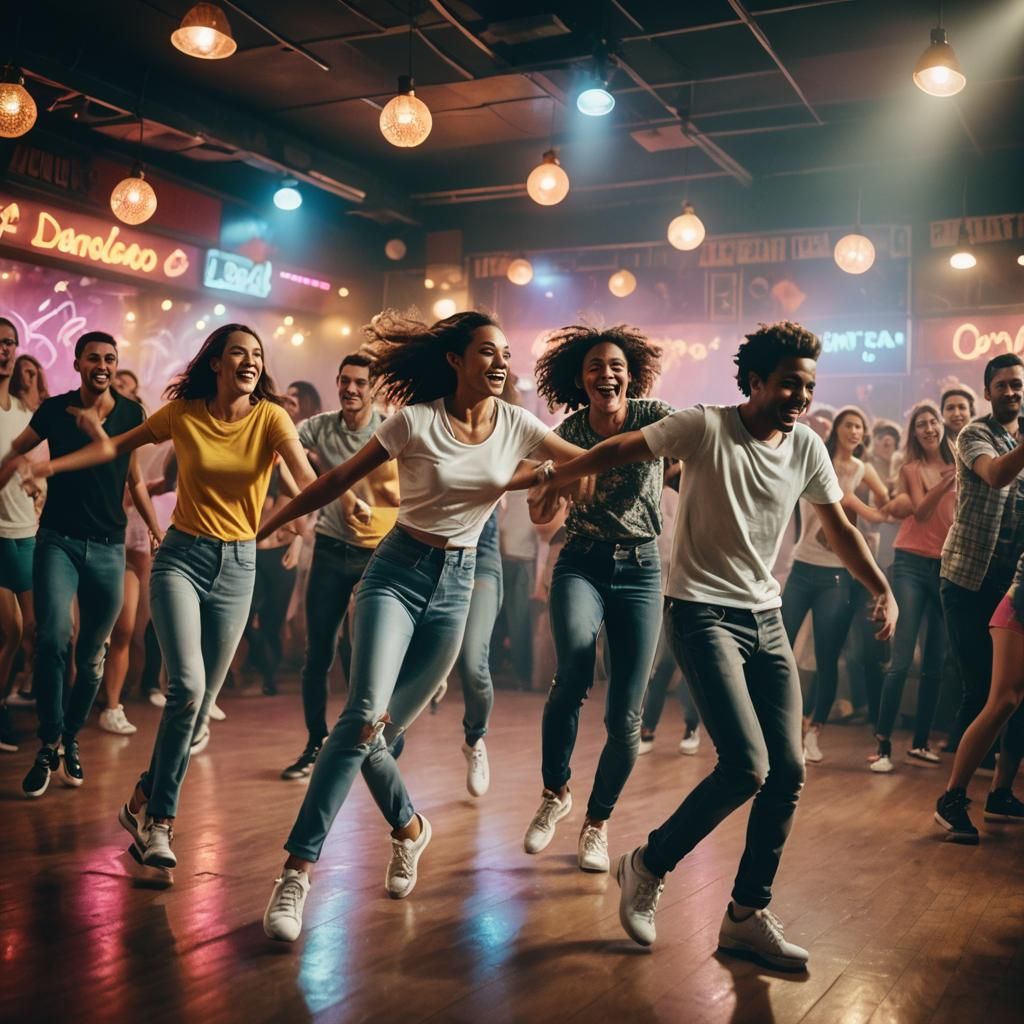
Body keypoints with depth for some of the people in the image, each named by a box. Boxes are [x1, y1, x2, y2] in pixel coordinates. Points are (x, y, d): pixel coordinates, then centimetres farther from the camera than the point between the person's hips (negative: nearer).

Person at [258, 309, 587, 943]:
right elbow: (340, 480, -2)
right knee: (367, 715, -20)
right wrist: (265, 524, -1)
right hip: (397, 571, -3)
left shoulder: (516, 425, 1)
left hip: (457, 582, 3)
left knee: (384, 729, 3)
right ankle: (297, 869, -11)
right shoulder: (416, 421, -8)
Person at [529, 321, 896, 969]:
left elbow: (838, 526, 14)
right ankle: (648, 867, 6)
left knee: (789, 771, 2)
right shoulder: (707, 427, -13)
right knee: (747, 767, -18)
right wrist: (552, 483, 0)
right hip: (703, 612, -7)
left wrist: (883, 590, 5)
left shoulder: (807, 448, 4)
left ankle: (748, 916, 17)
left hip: (765, 618, 7)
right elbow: (617, 451, -6)